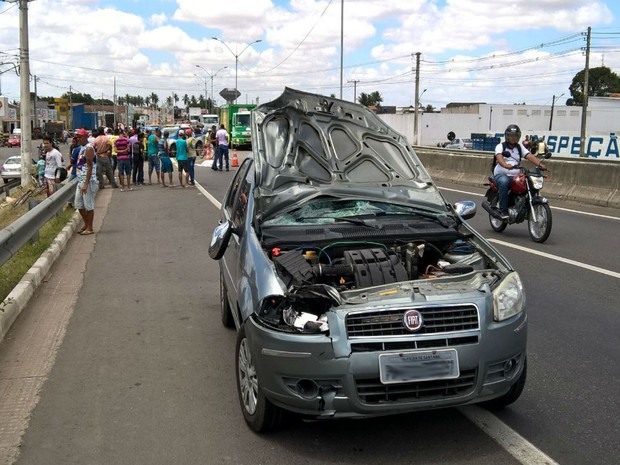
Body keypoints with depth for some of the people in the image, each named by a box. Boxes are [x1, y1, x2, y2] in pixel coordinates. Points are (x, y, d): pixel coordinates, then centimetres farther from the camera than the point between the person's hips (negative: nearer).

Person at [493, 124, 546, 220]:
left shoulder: (520, 147, 17)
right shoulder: (500, 146, 3)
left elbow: (529, 156, 1)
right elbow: (499, 157, -19)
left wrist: (540, 164, -19)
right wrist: (506, 165, -42)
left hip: (515, 176, 5)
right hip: (501, 174, -4)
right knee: (504, 182, -39)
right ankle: (503, 210, -33)